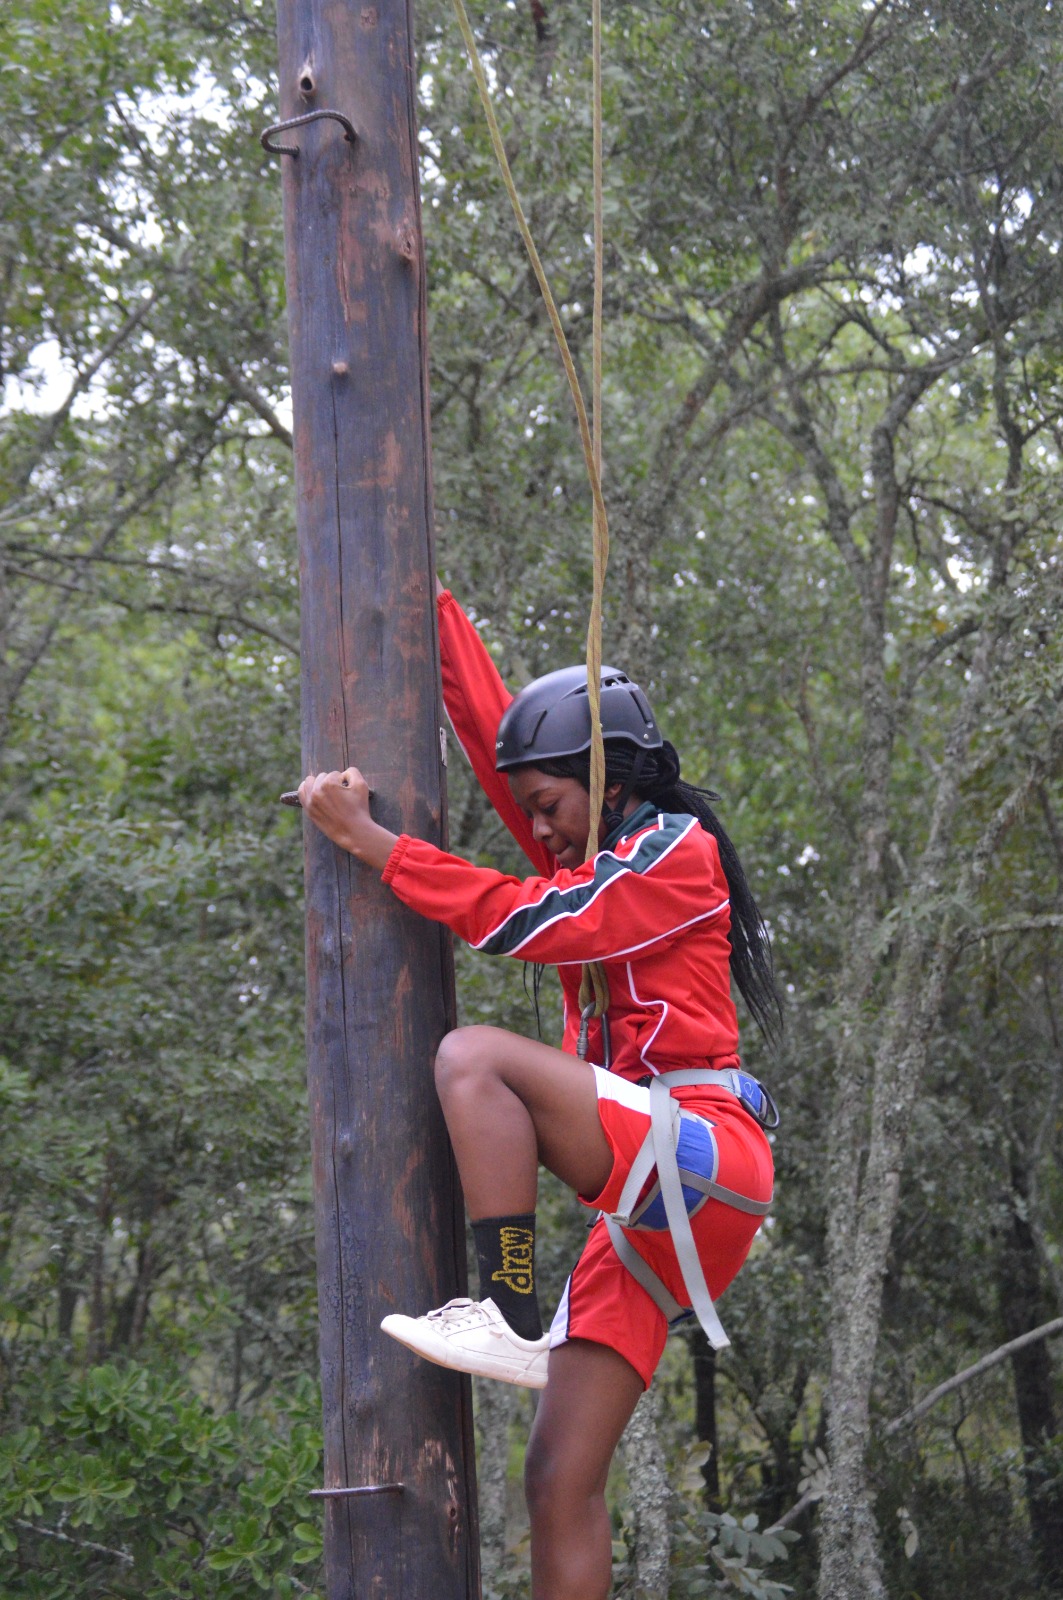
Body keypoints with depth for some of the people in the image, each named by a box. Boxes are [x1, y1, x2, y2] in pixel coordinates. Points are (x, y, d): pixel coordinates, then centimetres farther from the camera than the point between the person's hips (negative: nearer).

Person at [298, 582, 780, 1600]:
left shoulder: (677, 852, 1)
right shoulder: (609, 864, 25)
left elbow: (529, 918, -11)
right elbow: (495, 731, 27)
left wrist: (370, 843, -8)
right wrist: (430, 608, 27)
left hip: (704, 1162, -8)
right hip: (649, 1201, 9)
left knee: (473, 1057, -27)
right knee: (562, 1484, 0)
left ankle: (509, 1319, -31)